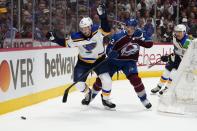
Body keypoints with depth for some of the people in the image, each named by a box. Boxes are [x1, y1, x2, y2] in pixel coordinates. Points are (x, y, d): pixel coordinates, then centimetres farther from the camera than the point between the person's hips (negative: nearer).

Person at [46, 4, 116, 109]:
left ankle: (105, 99, 10)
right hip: (84, 62, 1)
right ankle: (87, 93, 32)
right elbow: (65, 43, -3)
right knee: (78, 83, -4)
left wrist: (102, 15, -52)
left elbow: (106, 30, -41)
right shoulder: (76, 37, -19)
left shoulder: (98, 31, -22)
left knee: (106, 80, -16)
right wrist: (53, 38, -15)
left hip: (99, 60, -1)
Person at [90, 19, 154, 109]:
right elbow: (109, 49, -15)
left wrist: (146, 36, -24)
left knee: (135, 79, -20)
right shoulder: (118, 36, -20)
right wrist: (111, 53, -36)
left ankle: (144, 99, -4)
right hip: (115, 60, -1)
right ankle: (92, 94, 25)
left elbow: (149, 44, -8)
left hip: (129, 61, 1)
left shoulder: (138, 34, -10)